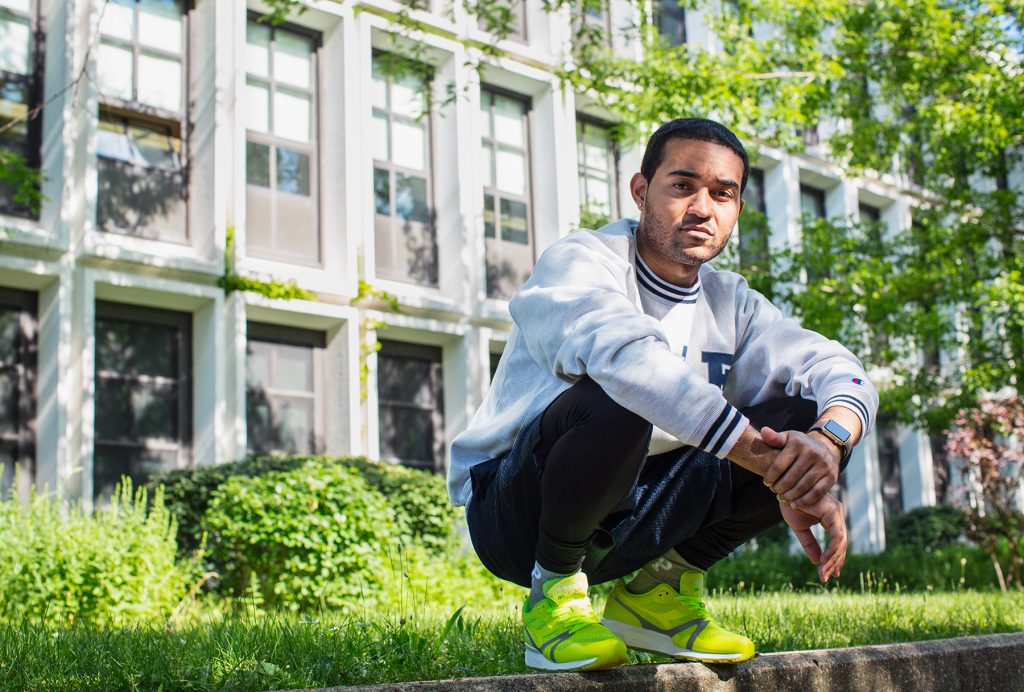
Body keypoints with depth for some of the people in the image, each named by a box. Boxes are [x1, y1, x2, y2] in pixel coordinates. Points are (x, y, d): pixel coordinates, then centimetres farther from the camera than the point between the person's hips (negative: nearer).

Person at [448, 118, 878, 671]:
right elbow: (627, 355, -35)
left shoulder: (729, 303, 6)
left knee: (808, 420, -8)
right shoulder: (579, 261, -14)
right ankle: (554, 591, -12)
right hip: (516, 513, -6)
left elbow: (840, 371, -4)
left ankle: (659, 588, 3)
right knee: (614, 403, -37)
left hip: (633, 518, 6)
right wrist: (774, 466, -39)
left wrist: (826, 442, -29)